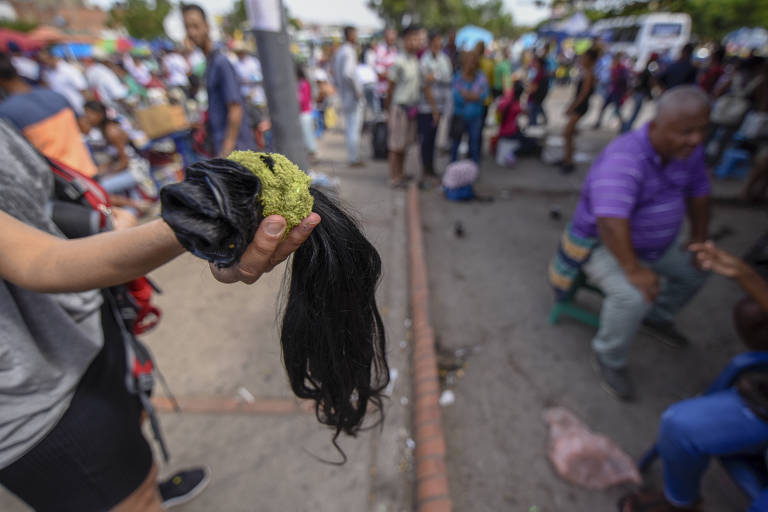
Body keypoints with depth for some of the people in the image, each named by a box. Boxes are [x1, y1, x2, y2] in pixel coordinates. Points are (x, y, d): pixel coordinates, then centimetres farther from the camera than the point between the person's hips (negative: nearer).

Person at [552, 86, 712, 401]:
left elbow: (698, 194, 13)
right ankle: (610, 359, -3)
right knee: (634, 295, -29)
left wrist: (699, 240, 9)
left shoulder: (689, 151, -3)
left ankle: (656, 318, 39)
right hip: (605, 244, -8)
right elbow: (611, 221, -41)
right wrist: (634, 270, -38)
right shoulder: (624, 158, -31)